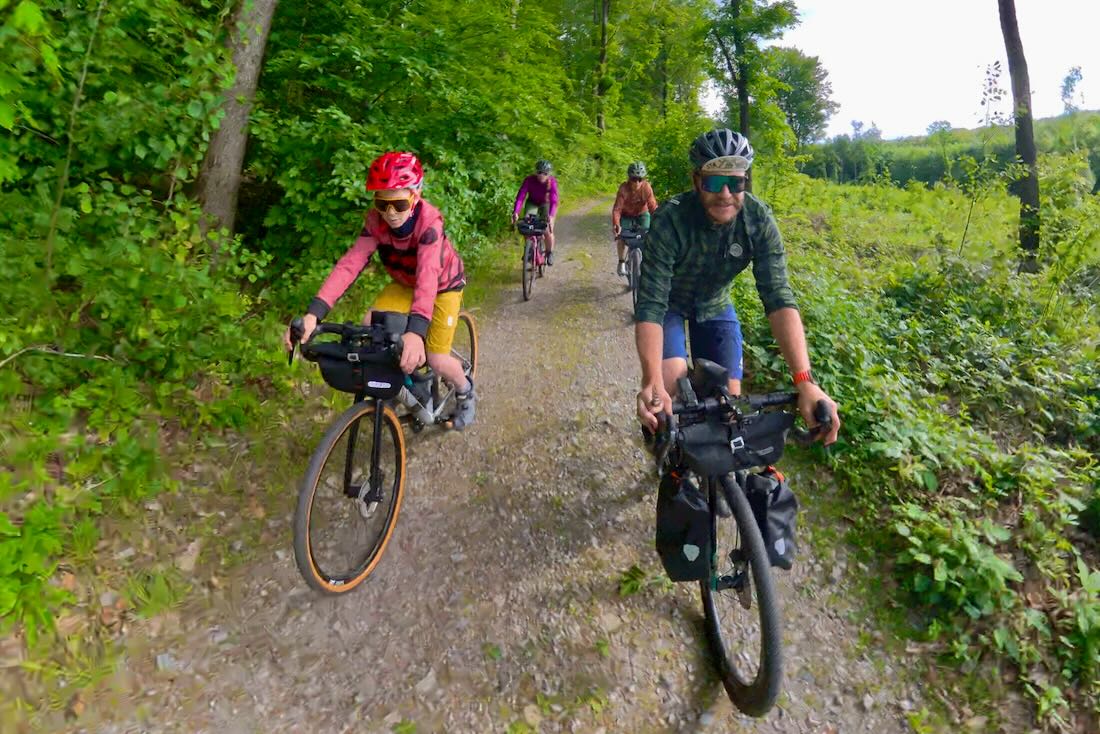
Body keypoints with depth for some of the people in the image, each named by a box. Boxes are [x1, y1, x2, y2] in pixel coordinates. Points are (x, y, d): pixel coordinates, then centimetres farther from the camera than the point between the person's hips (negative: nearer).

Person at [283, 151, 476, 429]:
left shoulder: (429, 221, -35)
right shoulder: (376, 220, -22)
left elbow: (428, 275, -49)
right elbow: (350, 263, -32)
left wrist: (415, 331, -64)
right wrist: (313, 313, -45)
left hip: (444, 284, -4)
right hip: (405, 284, 4)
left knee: (436, 361, -11)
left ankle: (465, 392, 22)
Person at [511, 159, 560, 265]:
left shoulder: (552, 182, -28)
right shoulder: (529, 180, -27)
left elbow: (554, 200, -38)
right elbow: (520, 196, -33)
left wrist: (551, 215, -55)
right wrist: (515, 212, -48)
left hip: (546, 204, -1)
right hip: (532, 204, 1)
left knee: (548, 231, -13)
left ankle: (550, 253, 14)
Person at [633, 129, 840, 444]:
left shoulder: (759, 220, -24)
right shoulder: (670, 220, -33)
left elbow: (779, 298, -29)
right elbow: (650, 303, -38)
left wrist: (805, 381, -42)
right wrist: (652, 380, -53)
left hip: (714, 306, 3)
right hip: (668, 303, -3)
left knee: (729, 396, -6)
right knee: (671, 385, -26)